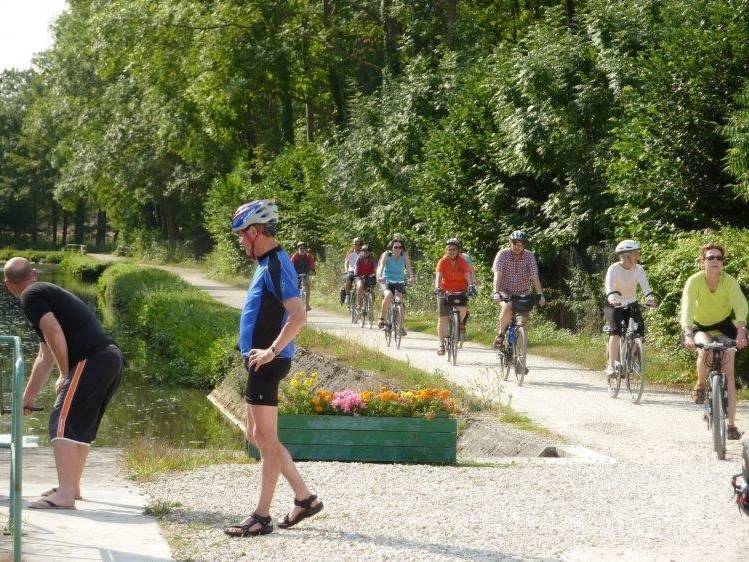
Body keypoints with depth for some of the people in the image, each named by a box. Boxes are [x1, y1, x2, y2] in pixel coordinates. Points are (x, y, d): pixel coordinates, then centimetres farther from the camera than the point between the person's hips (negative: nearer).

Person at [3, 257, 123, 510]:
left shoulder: (31, 296, 1)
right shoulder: (50, 294, 30)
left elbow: (55, 334, -15)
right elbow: (45, 358, 37)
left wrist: (65, 375, -4)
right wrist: (28, 399, 42)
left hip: (91, 360, -9)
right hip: (113, 357, 9)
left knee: (63, 423, -10)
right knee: (83, 425, 21)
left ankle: (65, 495, -16)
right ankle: (72, 486, 32)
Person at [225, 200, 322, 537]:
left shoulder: (276, 266, -16)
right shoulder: (267, 264, 15)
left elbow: (299, 315, -27)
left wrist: (271, 351, -25)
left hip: (267, 364, -11)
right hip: (260, 362, 11)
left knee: (266, 439, -3)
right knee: (257, 436, 16)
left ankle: (262, 516, 3)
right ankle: (304, 498, 21)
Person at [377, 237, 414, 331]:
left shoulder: (404, 256, -4)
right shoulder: (386, 255, -9)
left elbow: (408, 267, -16)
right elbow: (381, 266, -22)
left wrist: (411, 277, -35)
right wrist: (379, 276, -41)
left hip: (399, 282, 2)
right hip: (387, 281, -2)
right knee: (388, 295, -30)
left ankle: (400, 326, 6)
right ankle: (382, 319, -17)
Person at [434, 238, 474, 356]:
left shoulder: (462, 262, -8)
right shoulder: (442, 262, -9)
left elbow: (468, 275, -22)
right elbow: (438, 275, -23)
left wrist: (471, 286, -41)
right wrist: (437, 287, -41)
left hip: (461, 290, 0)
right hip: (446, 291, 0)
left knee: (462, 309, -28)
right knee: (443, 318, -2)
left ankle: (461, 322, 6)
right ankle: (441, 344, 8)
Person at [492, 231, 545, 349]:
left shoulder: (529, 256, -9)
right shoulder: (503, 254, -13)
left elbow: (535, 277, -15)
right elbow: (498, 274, -22)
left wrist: (540, 294, -26)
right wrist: (496, 292, -36)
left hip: (522, 293, 2)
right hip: (505, 291, -2)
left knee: (524, 320, -14)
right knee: (507, 308, -32)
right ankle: (500, 334, -9)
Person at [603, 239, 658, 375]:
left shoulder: (638, 269, -10)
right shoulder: (614, 269, -20)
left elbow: (645, 287, -23)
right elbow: (609, 287, -36)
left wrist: (650, 298, -44)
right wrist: (612, 299, -57)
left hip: (631, 304, 4)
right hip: (614, 305, -4)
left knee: (639, 332, -12)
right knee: (616, 331, -25)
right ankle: (612, 365, -22)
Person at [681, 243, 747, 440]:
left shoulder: (729, 281, -23)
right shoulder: (694, 281, -25)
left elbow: (741, 307, -35)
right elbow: (687, 309, -36)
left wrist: (740, 333, -51)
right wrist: (688, 335, -51)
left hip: (724, 325, 1)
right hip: (700, 326, -1)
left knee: (728, 372, -10)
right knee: (705, 349, -35)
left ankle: (731, 424, -6)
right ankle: (700, 386, -5)